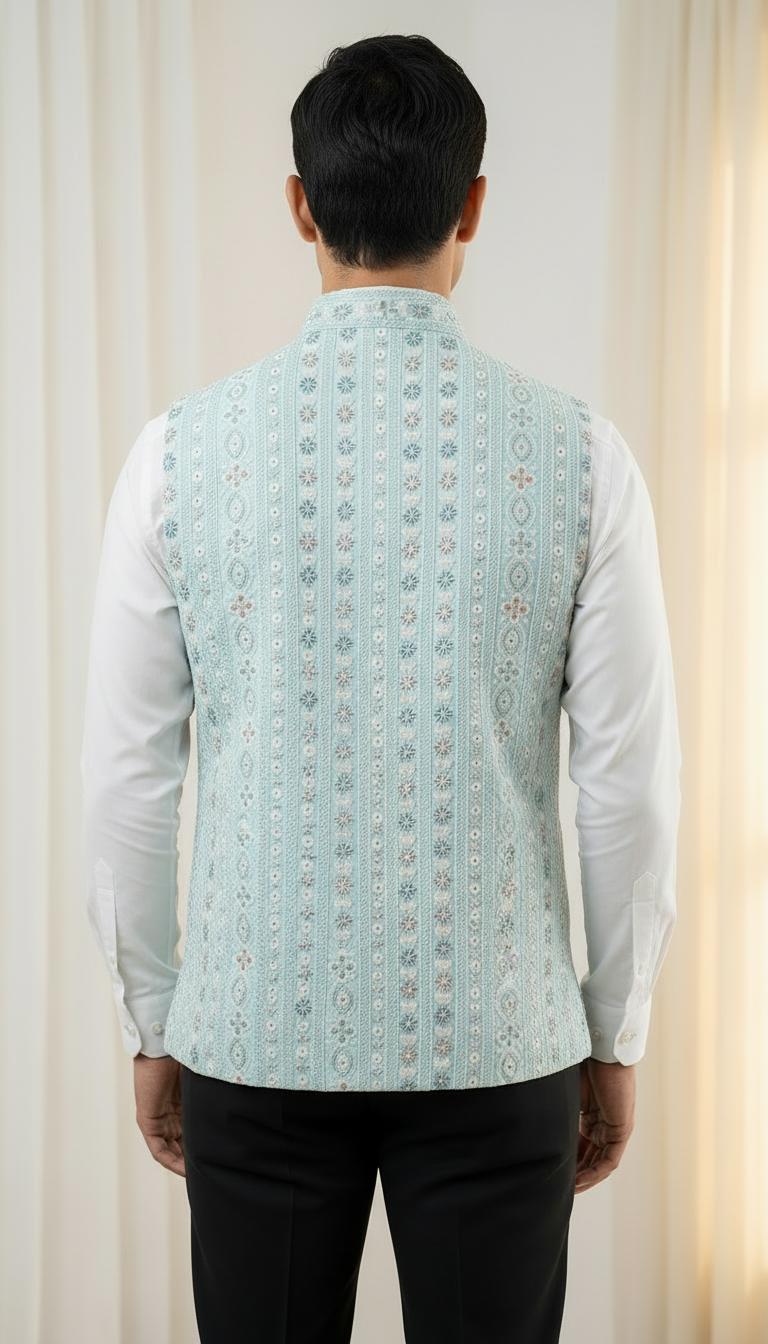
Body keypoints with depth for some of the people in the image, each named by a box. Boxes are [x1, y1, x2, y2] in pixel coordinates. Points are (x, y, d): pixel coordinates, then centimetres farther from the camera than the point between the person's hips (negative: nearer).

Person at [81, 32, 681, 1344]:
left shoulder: (182, 448, -7)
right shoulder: (576, 451, -8)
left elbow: (124, 783, -3)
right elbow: (630, 787, -5)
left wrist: (152, 1024, 10)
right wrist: (615, 1040, 8)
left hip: (257, 1038, 1)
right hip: (498, 1043, 0)